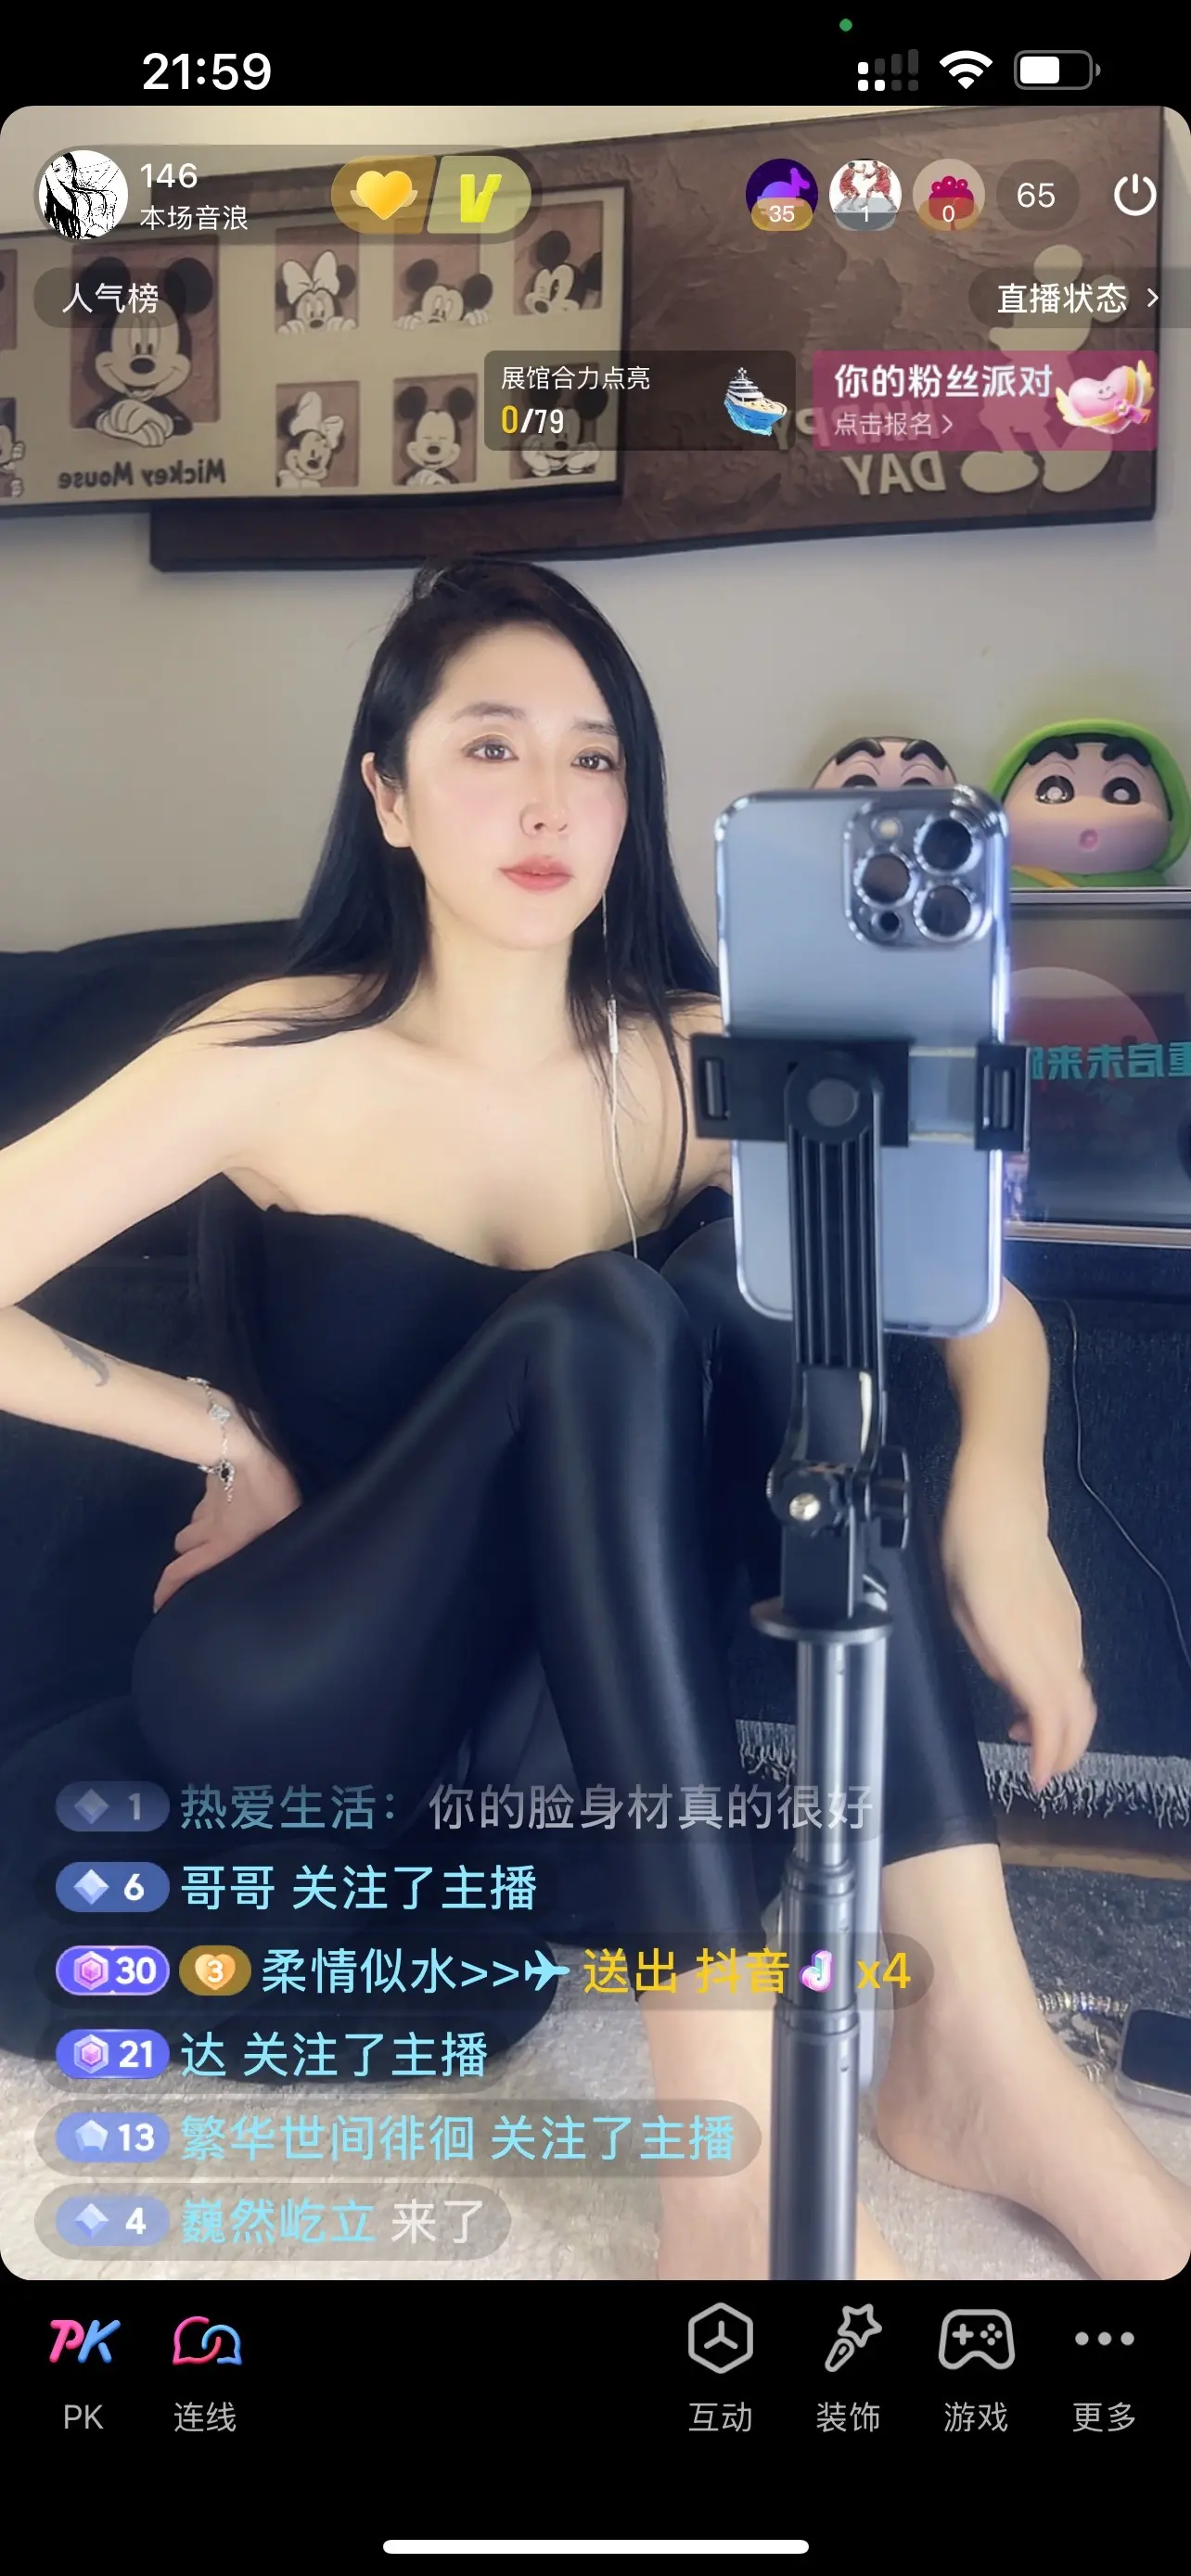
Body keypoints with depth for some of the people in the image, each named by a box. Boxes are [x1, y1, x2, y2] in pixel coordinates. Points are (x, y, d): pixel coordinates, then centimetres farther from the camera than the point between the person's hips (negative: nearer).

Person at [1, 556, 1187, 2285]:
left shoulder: (698, 1065, -2)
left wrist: (998, 1491, -25)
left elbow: (981, 1292, -5)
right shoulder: (282, 1066, -12)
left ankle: (971, 2033, -28)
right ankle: (730, 2145, -38)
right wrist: (218, 1435, -11)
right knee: (588, 1323, -30)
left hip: (581, 1679, 4)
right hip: (293, 1705, -3)